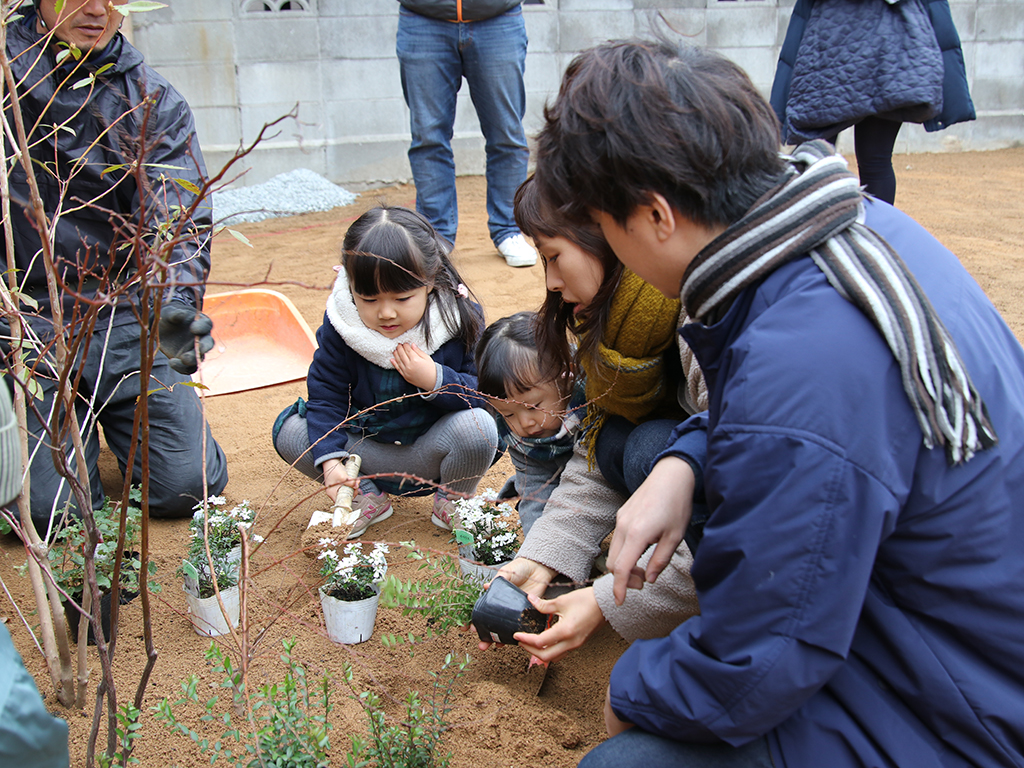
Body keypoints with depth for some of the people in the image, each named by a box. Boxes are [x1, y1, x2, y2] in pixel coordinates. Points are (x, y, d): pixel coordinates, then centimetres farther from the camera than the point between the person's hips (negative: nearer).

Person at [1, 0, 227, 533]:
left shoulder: (154, 103, 4)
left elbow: (179, 223, -8)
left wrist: (176, 304, -27)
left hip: (123, 308, 2)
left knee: (188, 485, -6)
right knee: (46, 507, -11)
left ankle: (116, 414, 26)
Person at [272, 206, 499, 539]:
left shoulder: (461, 319, -16)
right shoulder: (340, 325, -13)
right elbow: (325, 394, -8)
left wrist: (434, 380, -32)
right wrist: (330, 461, -22)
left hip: (431, 449, -2)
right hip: (366, 449, 2)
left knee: (478, 428, -32)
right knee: (289, 430, -15)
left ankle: (453, 499, 1)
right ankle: (366, 496, 3)